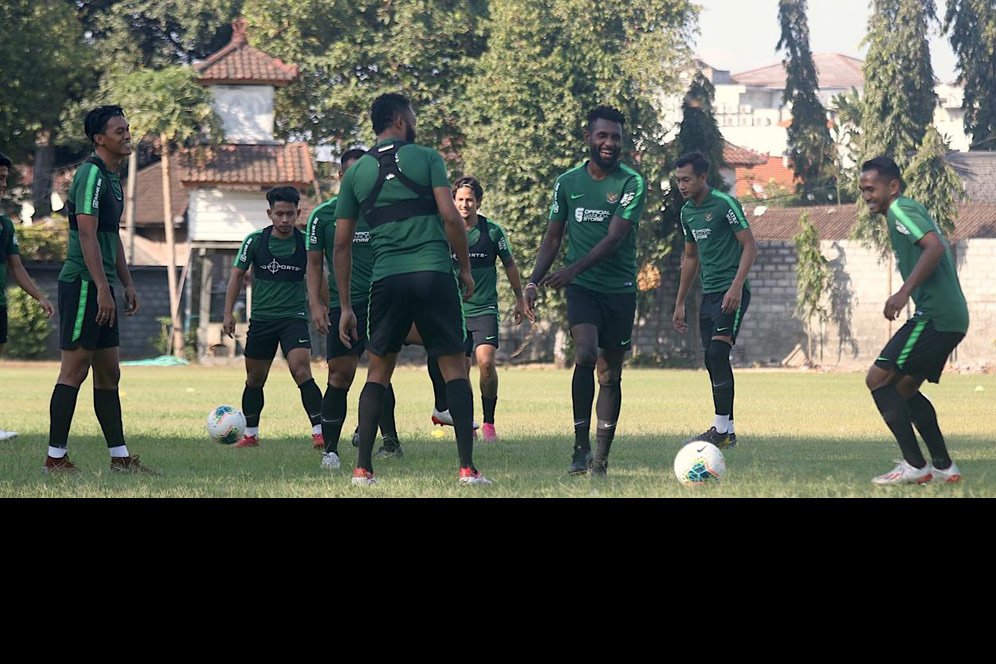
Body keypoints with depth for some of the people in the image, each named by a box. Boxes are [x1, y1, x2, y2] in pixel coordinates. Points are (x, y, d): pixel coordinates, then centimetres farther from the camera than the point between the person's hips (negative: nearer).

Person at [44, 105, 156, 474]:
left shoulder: (113, 178, 18)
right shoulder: (91, 174, -13)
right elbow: (87, 234, -19)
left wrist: (127, 284, 21)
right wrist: (102, 288, -22)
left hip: (100, 289, 10)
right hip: (82, 285, -10)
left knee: (109, 372, 10)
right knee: (74, 370, -8)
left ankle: (120, 458, 12)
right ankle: (55, 458, -5)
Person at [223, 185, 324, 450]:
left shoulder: (305, 242, -4)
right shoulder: (255, 240, -3)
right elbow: (237, 275, 7)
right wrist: (228, 313, 1)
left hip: (294, 317, -2)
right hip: (261, 319, 2)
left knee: (302, 371, -20)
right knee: (255, 379, 11)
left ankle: (319, 432, -21)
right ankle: (250, 434, 27)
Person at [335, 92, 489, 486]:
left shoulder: (356, 172, 12)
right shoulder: (425, 158, 3)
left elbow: (341, 245, 11)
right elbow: (450, 217, -6)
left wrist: (345, 306, 16)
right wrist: (465, 268, 7)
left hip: (386, 280, 3)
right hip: (434, 274, -2)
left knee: (378, 372, 13)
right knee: (454, 368, 3)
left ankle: (363, 469, 7)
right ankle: (467, 467, -5)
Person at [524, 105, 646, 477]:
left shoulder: (632, 184, -4)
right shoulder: (567, 183, 6)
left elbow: (614, 237, -15)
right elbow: (553, 238, 14)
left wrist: (573, 269, -26)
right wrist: (533, 282, 3)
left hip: (620, 290, 0)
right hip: (582, 288, 0)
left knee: (610, 375, 4)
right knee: (585, 355, -22)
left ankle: (601, 457, 11)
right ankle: (581, 446, -16)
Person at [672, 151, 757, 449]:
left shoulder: (725, 204, -10)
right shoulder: (687, 212, 14)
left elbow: (750, 246, -11)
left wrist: (736, 286, -22)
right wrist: (680, 303, 24)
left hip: (731, 293, -8)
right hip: (709, 294, 8)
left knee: (718, 353, -19)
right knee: (711, 360, 6)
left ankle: (721, 429, -17)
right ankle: (727, 431, 11)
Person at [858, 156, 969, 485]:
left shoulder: (901, 210, -7)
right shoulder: (910, 211, 23)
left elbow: (935, 247, -22)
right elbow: (938, 250, 27)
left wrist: (904, 292, -27)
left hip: (934, 315, -10)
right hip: (952, 317, 10)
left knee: (878, 379, -8)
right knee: (905, 388, 19)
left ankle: (914, 466, -10)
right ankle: (944, 467, 19)